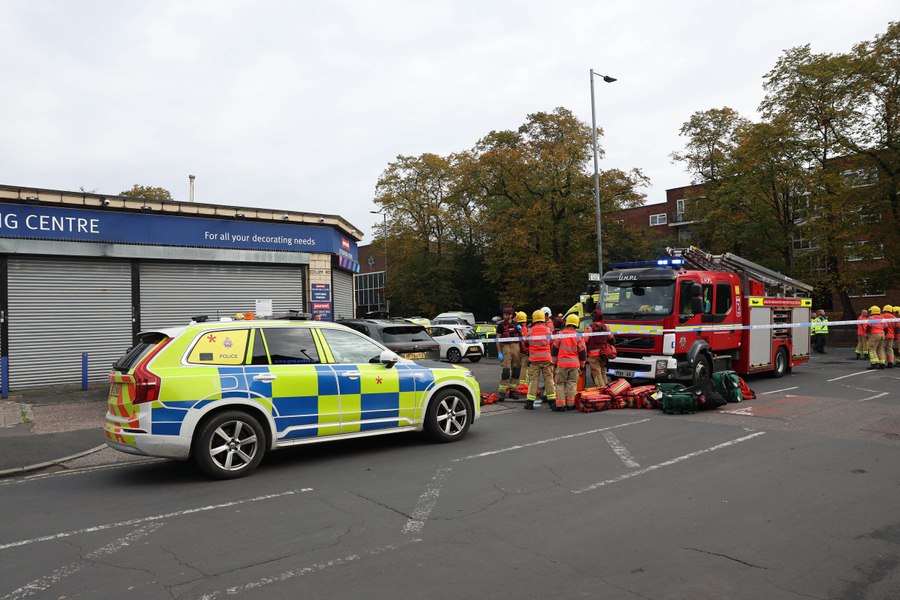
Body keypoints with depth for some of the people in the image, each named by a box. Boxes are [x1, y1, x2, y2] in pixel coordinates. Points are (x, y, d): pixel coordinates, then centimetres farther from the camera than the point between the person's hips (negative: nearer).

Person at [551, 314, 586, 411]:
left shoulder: (560, 335, -3)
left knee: (560, 384, 6)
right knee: (572, 383, 9)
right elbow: (583, 352, 3)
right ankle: (570, 404, 11)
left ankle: (560, 405, 1)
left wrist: (555, 360, 18)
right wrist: (582, 365, 14)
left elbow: (554, 349, 4)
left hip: (562, 364, -1)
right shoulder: (578, 336, -2)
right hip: (575, 364, 1)